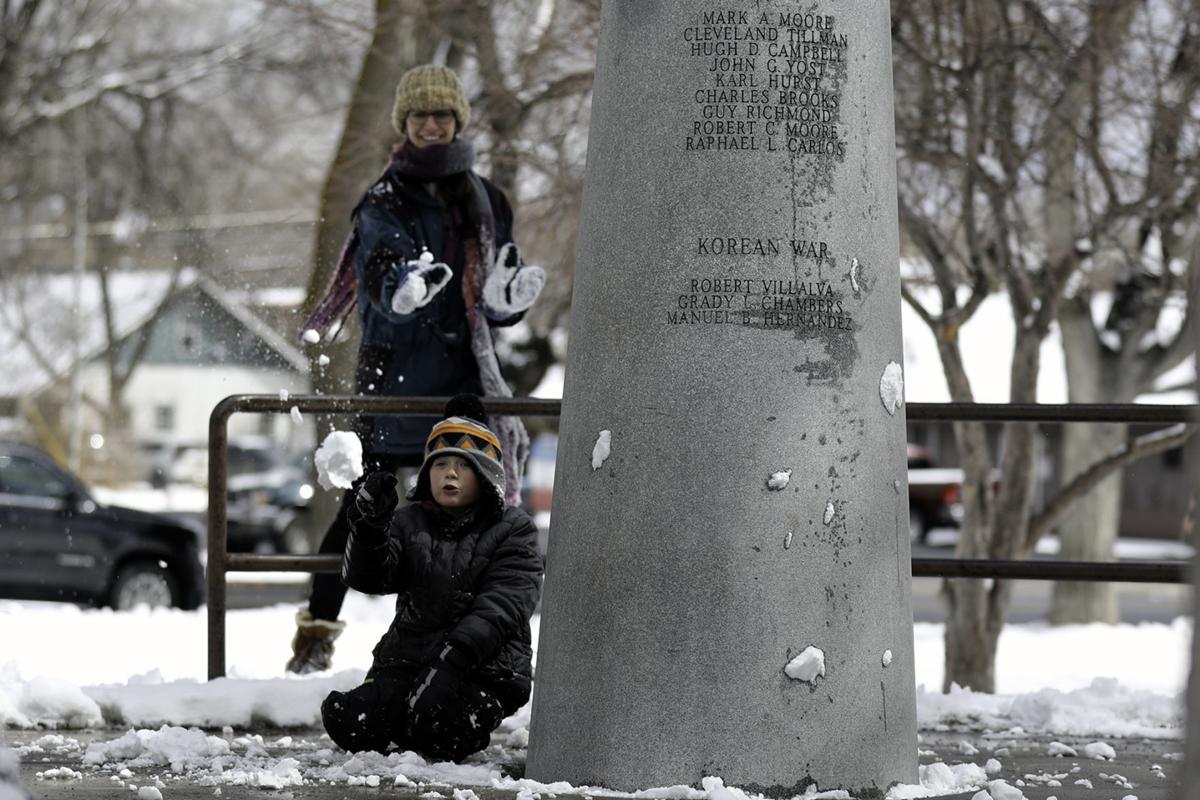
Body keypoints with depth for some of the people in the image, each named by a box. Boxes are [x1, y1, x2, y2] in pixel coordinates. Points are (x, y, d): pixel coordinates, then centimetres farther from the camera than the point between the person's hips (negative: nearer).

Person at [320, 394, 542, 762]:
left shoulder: (512, 530, 2)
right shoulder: (411, 522, 13)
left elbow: (499, 607, -11)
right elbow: (367, 578, -1)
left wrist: (454, 656, -25)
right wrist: (370, 527, -21)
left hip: (483, 667, -3)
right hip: (406, 659, 3)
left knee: (438, 732, -32)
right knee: (351, 724, -22)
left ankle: (478, 717, 4)